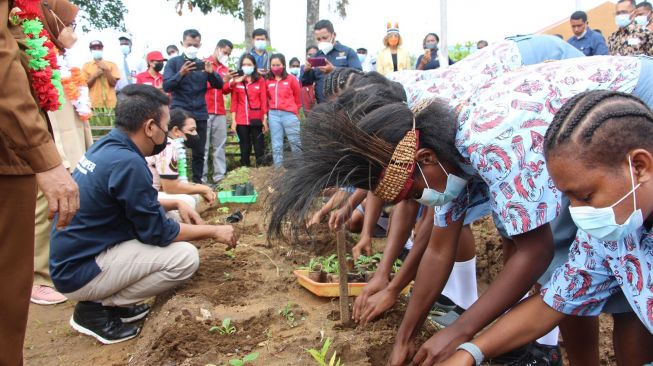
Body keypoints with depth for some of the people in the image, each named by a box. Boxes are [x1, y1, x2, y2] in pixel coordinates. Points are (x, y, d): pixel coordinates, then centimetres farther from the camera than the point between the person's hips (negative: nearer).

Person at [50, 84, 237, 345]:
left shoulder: (105, 146, 2)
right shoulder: (128, 163, -25)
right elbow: (157, 232, -17)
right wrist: (213, 231, -6)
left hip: (71, 254, 9)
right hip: (79, 271, -9)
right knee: (186, 257, -15)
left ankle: (110, 299, 11)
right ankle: (96, 309, -3)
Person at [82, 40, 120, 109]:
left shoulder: (111, 65, 8)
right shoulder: (86, 66, 8)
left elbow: (113, 83, 1)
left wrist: (106, 70, -9)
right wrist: (95, 75, -9)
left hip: (109, 103, 0)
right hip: (93, 103, 0)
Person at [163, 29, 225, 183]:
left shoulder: (203, 64, 12)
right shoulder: (174, 62, 2)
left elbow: (219, 85, 5)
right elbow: (166, 86, -8)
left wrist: (211, 73, -16)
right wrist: (181, 74, -25)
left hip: (200, 114, 3)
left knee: (199, 152, 6)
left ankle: (197, 182, 13)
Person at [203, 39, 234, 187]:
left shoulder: (225, 68, 18)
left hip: (220, 112, 5)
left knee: (220, 146, 2)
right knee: (203, 146, -4)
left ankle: (220, 177, 4)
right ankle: (202, 178, -2)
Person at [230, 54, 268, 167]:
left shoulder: (260, 80, 4)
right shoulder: (236, 81, 5)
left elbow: (264, 101, 2)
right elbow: (234, 102, 4)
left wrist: (265, 120, -2)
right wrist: (233, 120, -2)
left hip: (257, 120, -1)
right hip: (241, 120, 1)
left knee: (259, 147, 2)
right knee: (244, 149, 8)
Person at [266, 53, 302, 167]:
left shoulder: (291, 79, 1)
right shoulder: (268, 81, 9)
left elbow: (297, 97, 9)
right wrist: (269, 111, 11)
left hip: (289, 114, -3)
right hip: (273, 115, 3)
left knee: (295, 143, 0)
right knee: (276, 145, 6)